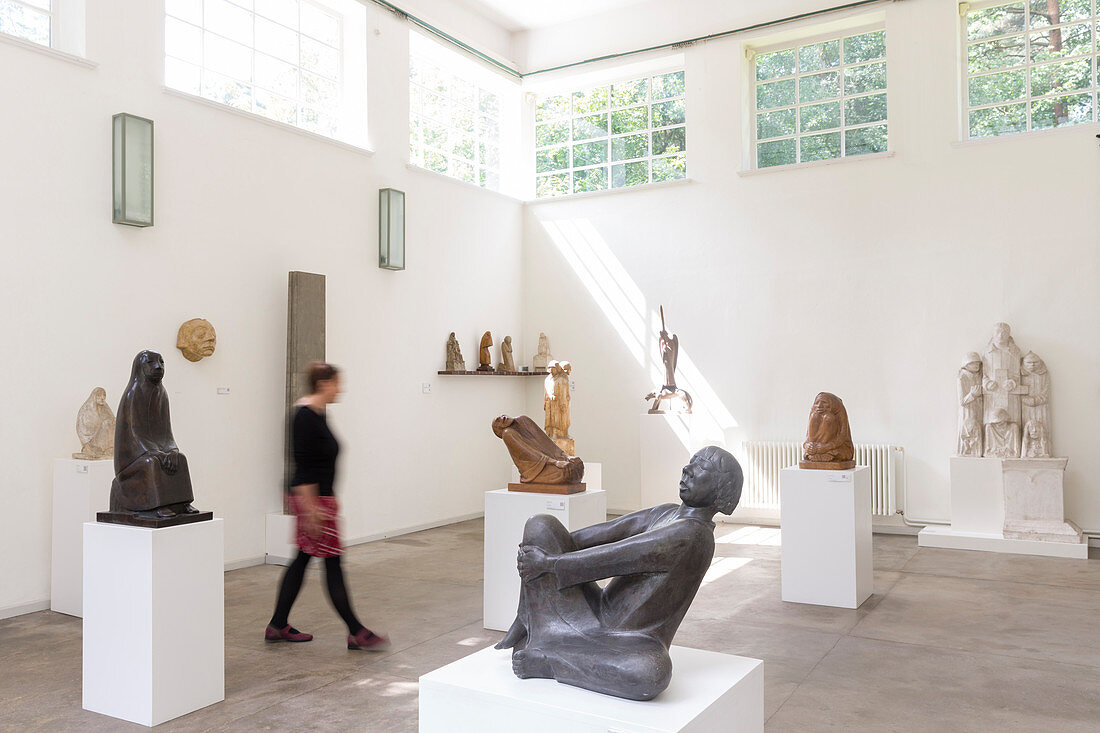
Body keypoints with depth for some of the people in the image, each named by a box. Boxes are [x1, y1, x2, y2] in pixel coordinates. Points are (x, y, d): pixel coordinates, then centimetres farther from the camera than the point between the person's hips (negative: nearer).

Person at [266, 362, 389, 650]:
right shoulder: (305, 415, -18)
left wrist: (329, 498, 24)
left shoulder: (318, 414, 12)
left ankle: (278, 626, 24)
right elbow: (303, 465, -22)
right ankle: (357, 633, 4)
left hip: (320, 497, 10)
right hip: (311, 497, -10)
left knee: (303, 559, 15)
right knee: (332, 562, -4)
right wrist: (311, 508, -22)